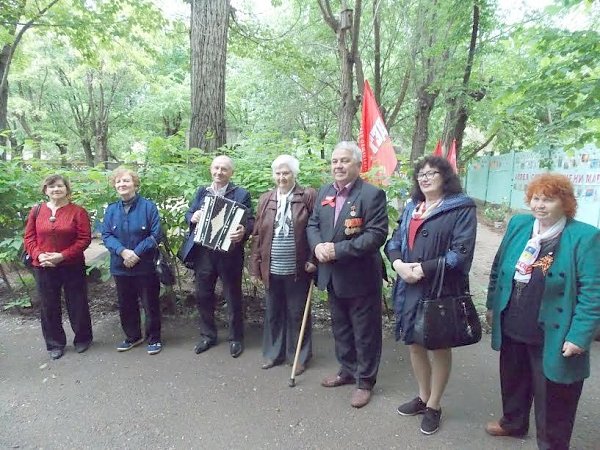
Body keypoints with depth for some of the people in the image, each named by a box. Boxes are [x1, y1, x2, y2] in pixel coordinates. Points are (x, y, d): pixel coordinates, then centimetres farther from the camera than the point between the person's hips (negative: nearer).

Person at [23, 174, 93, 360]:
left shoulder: (78, 211, -6)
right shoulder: (36, 211, 5)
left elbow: (84, 239, -10)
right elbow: (29, 238, 6)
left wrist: (62, 256, -18)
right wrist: (39, 255, -12)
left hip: (72, 267, -3)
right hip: (43, 268, 3)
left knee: (77, 305, 8)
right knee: (49, 307, 11)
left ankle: (83, 338, 28)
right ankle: (55, 344, 27)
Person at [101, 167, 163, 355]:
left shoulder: (148, 206, -8)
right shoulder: (111, 210, 5)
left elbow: (156, 235, -12)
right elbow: (106, 235, -1)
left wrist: (136, 253, -19)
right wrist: (123, 251, -19)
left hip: (146, 266, -4)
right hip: (120, 267, 5)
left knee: (150, 304, 5)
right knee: (126, 304, 16)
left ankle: (153, 338, 21)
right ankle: (132, 337, 34)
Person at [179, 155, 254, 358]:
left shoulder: (241, 194, -1)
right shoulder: (201, 192, 12)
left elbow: (250, 221, -7)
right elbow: (188, 214, 15)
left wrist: (243, 231, -29)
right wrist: (193, 217, -9)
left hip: (229, 253, -4)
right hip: (203, 252, 4)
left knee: (233, 297, 7)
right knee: (203, 295, 13)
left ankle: (236, 338, 24)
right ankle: (208, 335, 32)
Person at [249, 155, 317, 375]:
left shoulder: (308, 196, -4)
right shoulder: (265, 199, 8)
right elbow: (257, 235, 6)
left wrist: (313, 259, -11)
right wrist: (255, 266, 4)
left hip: (297, 269, -4)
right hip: (272, 269, 4)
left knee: (297, 314, 10)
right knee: (273, 313, 16)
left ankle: (299, 356, 27)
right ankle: (273, 353, 33)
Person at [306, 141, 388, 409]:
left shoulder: (373, 194, -15)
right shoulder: (324, 192, 7)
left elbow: (377, 234, -21)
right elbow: (312, 224, 10)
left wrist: (338, 249, -24)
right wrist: (317, 246, -12)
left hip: (360, 277, -6)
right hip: (332, 276, 7)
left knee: (365, 332, 10)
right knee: (340, 328, 22)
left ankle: (365, 381, 29)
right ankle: (347, 370, 42)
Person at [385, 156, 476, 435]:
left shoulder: (462, 208, -8)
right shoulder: (412, 207, 12)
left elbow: (461, 251, -17)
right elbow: (394, 241, 10)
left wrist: (424, 269, -20)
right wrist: (398, 264, -11)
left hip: (441, 289, -6)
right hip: (410, 287, 6)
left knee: (439, 347, 11)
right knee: (414, 343, 16)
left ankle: (434, 406, 30)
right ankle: (423, 397, 37)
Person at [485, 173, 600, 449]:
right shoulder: (518, 225, 0)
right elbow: (498, 267, 9)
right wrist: (492, 304, 10)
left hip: (553, 336, -5)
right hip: (512, 328, 5)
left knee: (551, 397, 13)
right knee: (513, 382, 25)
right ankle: (513, 422, 50)